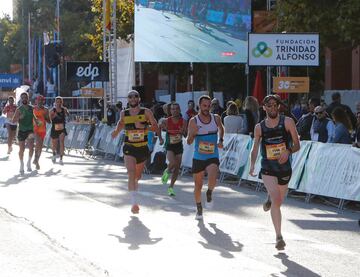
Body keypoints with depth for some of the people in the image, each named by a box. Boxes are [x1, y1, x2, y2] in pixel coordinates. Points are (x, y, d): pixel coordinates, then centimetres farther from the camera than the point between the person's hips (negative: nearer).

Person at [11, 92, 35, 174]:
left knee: (31, 147, -16)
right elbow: (13, 120, -6)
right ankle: (21, 165, 20)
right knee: (22, 149, 4)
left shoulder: (31, 108, 3)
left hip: (30, 130, 0)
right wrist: (19, 117, -24)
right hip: (21, 131, 0)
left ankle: (29, 162, 2)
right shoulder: (19, 109, -2)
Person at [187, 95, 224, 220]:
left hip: (213, 157, 0)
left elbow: (221, 129, 21)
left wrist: (221, 141, 6)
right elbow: (189, 142, -10)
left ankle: (209, 194, 3)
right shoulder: (193, 121, -8)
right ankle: (199, 209, 32)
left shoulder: (216, 118, -2)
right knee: (198, 185, 9)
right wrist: (192, 134, -30)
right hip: (198, 157, 1)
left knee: (212, 177, -28)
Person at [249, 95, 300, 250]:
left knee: (278, 201, 13)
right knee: (276, 200, -18)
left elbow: (297, 145, 0)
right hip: (268, 168, -1)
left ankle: (269, 201, 50)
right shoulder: (259, 127, 3)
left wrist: (288, 152, -21)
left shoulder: (287, 122, -2)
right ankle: (279, 237, -17)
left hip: (284, 167, 1)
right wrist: (252, 165, -6)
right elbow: (255, 148, 10)